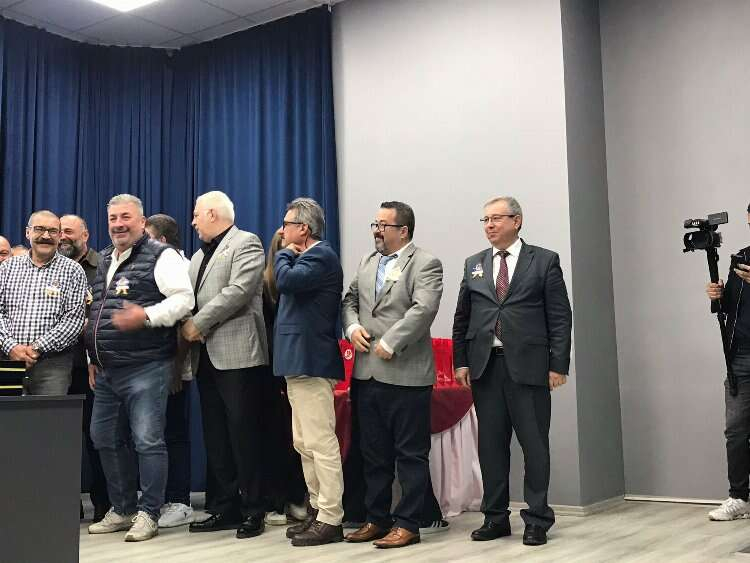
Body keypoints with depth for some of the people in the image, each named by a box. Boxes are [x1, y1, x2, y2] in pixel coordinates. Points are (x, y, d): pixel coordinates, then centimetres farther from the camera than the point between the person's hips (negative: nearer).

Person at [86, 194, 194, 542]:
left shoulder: (160, 256, -5)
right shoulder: (104, 260, 19)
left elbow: (183, 298, -15)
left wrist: (146, 315, -27)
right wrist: (93, 358, 20)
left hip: (145, 367, -8)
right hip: (107, 370, 9)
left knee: (147, 441, -6)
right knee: (105, 439, 14)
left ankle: (148, 514, 4)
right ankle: (122, 510, 26)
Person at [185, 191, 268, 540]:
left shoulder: (246, 244, -2)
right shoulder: (199, 256, 24)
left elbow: (238, 291, -15)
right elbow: (188, 298, 19)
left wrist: (199, 323, -13)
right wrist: (186, 325, -1)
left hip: (237, 354, -8)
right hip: (206, 357, 8)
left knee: (243, 435, -5)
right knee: (215, 437, 9)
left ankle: (253, 511, 3)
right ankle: (225, 508, 17)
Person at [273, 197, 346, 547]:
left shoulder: (321, 256, -10)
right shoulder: (307, 257, 20)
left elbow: (286, 281, -23)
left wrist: (285, 254, -9)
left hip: (311, 362, -11)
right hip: (299, 361, 11)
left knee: (321, 443, -8)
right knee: (304, 445, 14)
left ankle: (330, 520, -3)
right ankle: (318, 510, 22)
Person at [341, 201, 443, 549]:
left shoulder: (426, 265, -5)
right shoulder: (367, 262, 17)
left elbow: (423, 309, -17)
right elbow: (350, 301, 19)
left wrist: (389, 343, -20)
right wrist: (352, 327, -2)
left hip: (406, 374, -7)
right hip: (367, 373, 7)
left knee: (411, 454, 2)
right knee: (373, 453, 14)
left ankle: (407, 524, 11)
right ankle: (377, 519, 25)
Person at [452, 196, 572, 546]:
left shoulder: (544, 261, 3)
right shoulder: (473, 265, 13)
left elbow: (560, 317, -1)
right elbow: (461, 318, 14)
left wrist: (558, 364, -7)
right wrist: (461, 361, 6)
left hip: (528, 366, -3)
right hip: (485, 366, 3)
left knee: (534, 444, 1)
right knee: (491, 444, 8)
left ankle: (537, 520, 12)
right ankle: (495, 517, 19)